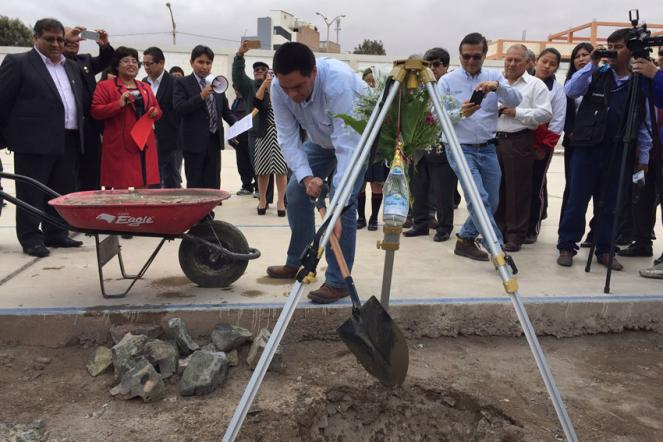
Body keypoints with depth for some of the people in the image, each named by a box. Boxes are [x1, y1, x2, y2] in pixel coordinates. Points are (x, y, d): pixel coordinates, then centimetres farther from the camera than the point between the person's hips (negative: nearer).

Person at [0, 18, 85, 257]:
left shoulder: (72, 67, 18)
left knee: (62, 192, 11)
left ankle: (55, 234, 22)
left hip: (68, 141, 6)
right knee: (31, 194, 1)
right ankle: (31, 238, 9)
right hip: (35, 141, -6)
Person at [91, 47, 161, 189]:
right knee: (120, 187, -7)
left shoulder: (145, 87, 20)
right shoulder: (105, 86, 3)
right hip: (120, 147, -4)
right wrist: (119, 104, -17)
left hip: (144, 145, 5)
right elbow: (95, 111, -5)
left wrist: (155, 112, 2)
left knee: (145, 190, 3)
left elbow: (157, 109, 26)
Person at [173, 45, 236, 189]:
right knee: (195, 185, 0)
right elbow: (179, 108, -14)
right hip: (195, 140, -4)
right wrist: (201, 96, -22)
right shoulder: (182, 83, -1)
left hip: (214, 139, 5)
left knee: (213, 185, 7)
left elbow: (225, 110, 18)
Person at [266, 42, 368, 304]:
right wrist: (306, 177, -38)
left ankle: (338, 282, -10)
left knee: (344, 201, -21)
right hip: (320, 139, 6)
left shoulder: (338, 82, -42)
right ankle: (296, 263, 23)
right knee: (296, 191, 4)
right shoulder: (279, 88, -25)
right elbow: (288, 139, -21)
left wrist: (337, 206, -50)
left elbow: (347, 147, -45)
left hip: (358, 136, -5)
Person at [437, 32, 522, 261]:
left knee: (491, 202, 9)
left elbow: (515, 101, -7)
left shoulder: (494, 77, 7)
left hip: (488, 148, 4)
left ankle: (465, 239, 27)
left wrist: (497, 86, -26)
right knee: (479, 199, -16)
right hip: (461, 148, -4)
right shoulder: (447, 81, 1)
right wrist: (460, 113, -24)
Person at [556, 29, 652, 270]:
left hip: (620, 151, 1)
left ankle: (605, 250, 20)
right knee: (577, 200, 0)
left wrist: (643, 156, 7)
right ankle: (566, 247, 11)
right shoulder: (596, 75, 5)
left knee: (611, 204, 8)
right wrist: (592, 65, -13)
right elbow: (570, 91, -10)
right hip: (587, 146, -1)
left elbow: (645, 123, 9)